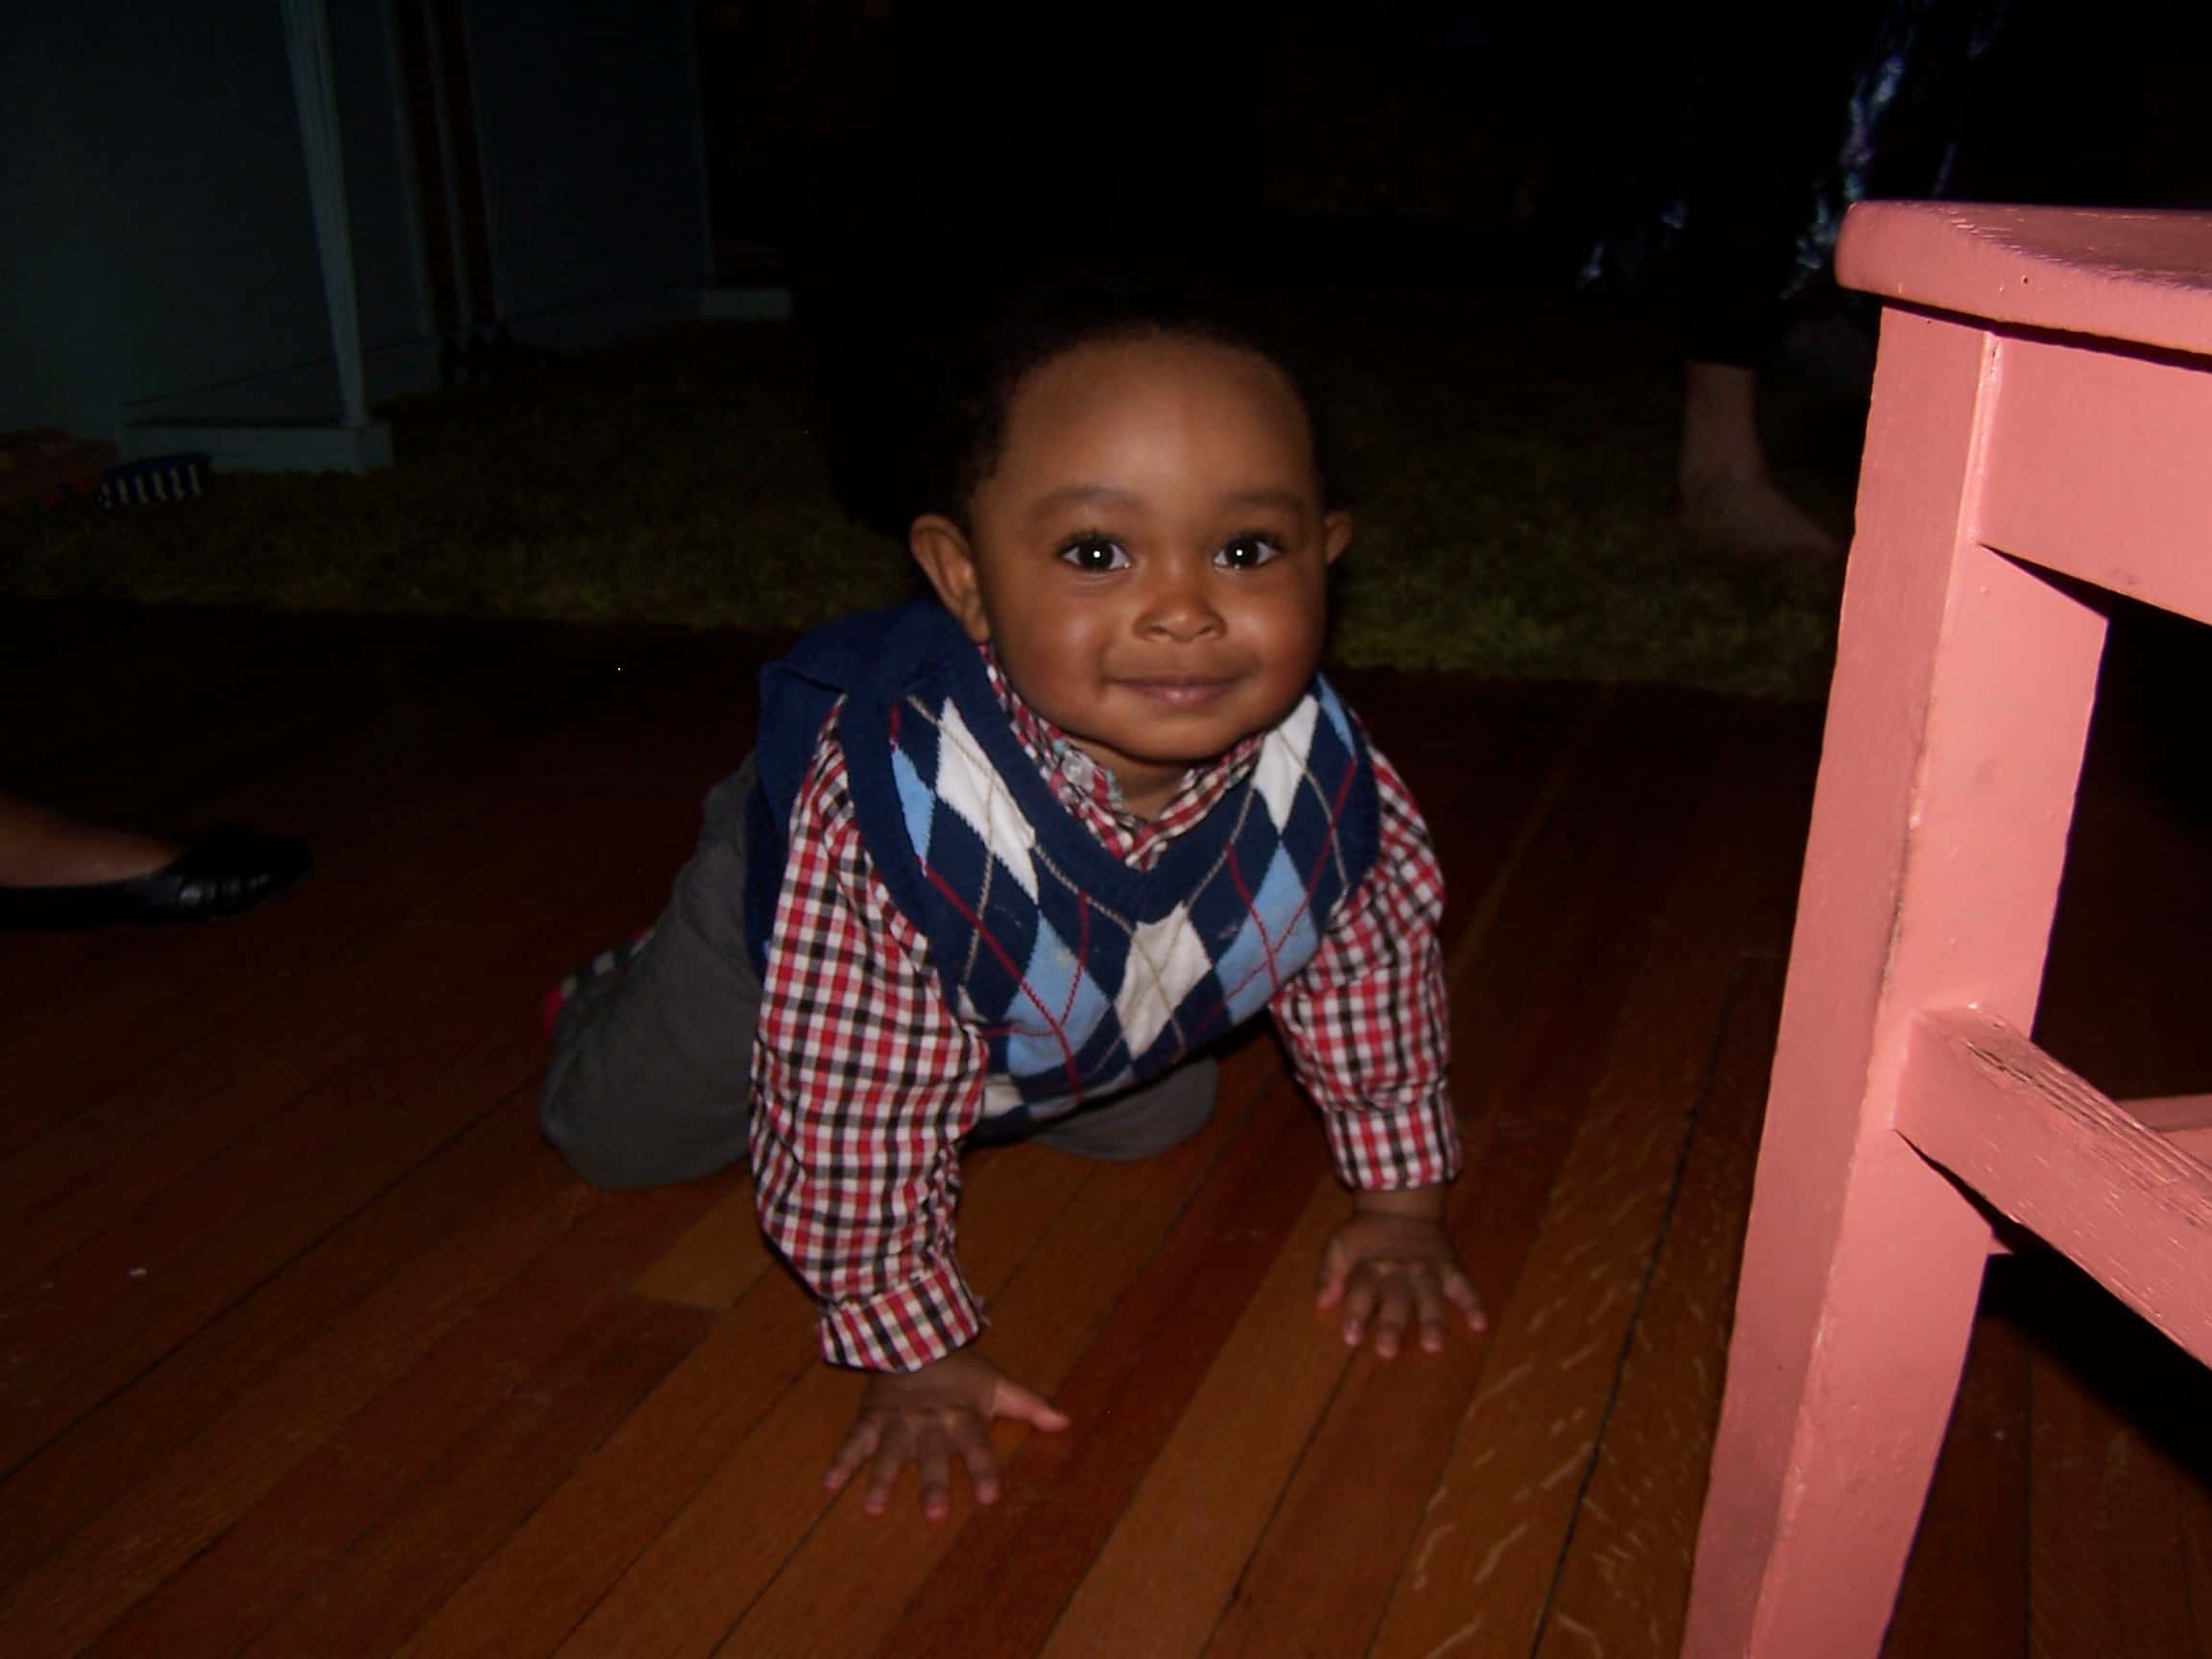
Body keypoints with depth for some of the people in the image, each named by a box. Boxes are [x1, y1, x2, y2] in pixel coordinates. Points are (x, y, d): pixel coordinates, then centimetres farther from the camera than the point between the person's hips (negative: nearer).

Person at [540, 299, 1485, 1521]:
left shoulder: (1326, 779, -35)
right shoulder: (894, 805, -49)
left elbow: (1372, 965, -13)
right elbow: (862, 1108, -37)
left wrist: (1400, 1205, -4)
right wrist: (917, 1351, -26)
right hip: (785, 921, -3)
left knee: (1158, 1122, 26)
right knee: (620, 1135, 12)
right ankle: (627, 983, 43)